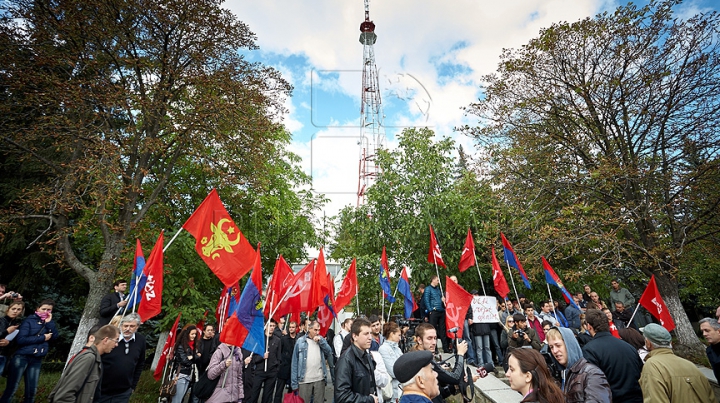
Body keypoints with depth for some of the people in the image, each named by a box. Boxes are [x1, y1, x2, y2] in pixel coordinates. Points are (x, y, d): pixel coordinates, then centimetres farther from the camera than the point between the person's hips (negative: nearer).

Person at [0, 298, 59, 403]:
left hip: (36, 360, 4)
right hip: (21, 357, -4)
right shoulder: (29, 320, -5)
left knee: (32, 391, 6)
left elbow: (54, 336, -3)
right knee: (11, 390, -2)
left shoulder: (49, 322, 10)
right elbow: (20, 340, -13)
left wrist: (49, 322, -12)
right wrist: (42, 338, -12)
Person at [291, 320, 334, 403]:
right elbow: (295, 363, -1)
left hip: (320, 379, 2)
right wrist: (294, 382, -4)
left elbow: (329, 353, -4)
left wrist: (321, 341, -13)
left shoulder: (321, 339, 7)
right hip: (304, 380, -2)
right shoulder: (300, 341, -3)